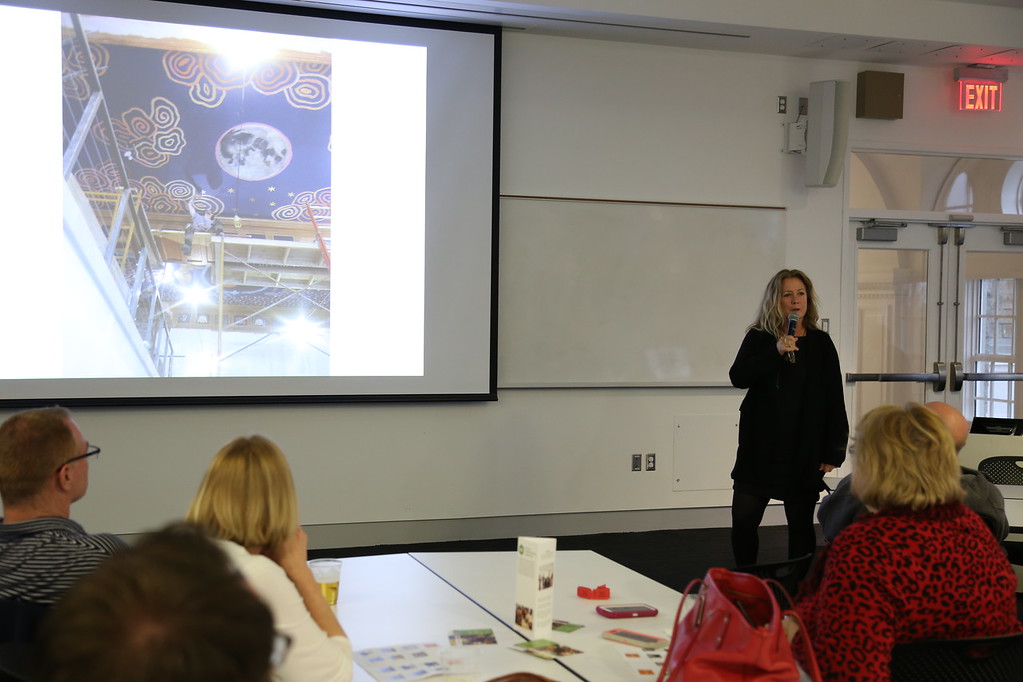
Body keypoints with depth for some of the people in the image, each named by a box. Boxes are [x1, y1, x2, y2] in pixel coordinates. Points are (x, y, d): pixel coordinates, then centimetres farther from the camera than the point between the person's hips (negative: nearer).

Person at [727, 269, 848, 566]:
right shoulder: (759, 338, 4)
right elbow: (737, 377, -12)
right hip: (761, 447, 1)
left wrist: (834, 451, -3)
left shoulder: (821, 343, 2)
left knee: (801, 524, 7)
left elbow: (835, 400, 1)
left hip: (805, 448, 0)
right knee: (743, 520, 0)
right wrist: (776, 352, -23)